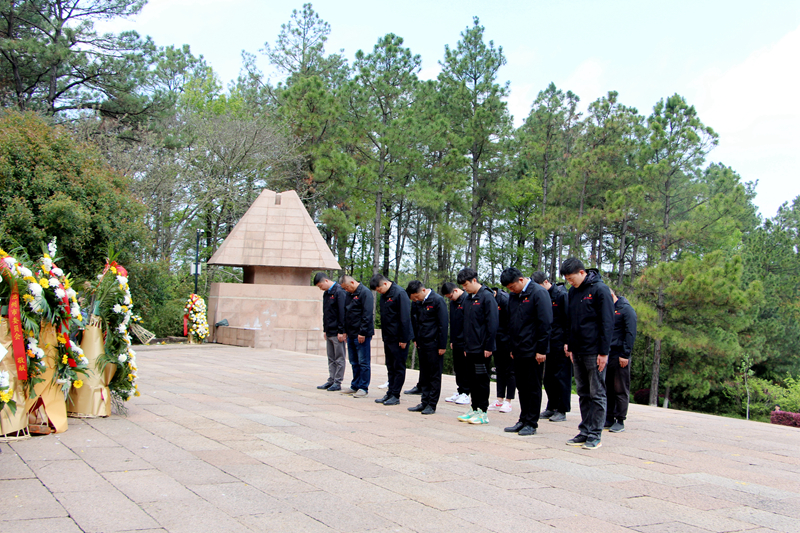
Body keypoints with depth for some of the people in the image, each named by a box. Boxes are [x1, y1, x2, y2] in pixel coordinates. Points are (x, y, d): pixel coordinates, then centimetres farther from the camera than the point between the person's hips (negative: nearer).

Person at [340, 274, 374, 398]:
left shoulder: (365, 293, -12)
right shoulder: (350, 294, 15)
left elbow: (367, 315, -17)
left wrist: (362, 333, -19)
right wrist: (345, 331, 14)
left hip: (361, 335, -8)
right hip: (351, 334, 9)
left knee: (363, 362, -3)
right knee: (354, 362, 13)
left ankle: (363, 388, 2)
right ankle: (355, 386, 21)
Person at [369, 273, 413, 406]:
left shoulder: (399, 293, -15)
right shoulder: (384, 295, 11)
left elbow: (405, 318, -17)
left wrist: (403, 339, -16)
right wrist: (384, 336, 15)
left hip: (398, 338, -8)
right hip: (388, 338, 8)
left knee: (398, 367, -1)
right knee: (390, 367, 12)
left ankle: (395, 395, 4)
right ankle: (390, 394, 19)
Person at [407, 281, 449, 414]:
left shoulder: (437, 300, -10)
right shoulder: (416, 303, 8)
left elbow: (443, 324, -10)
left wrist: (442, 346, -11)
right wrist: (415, 339, 11)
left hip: (433, 344, -6)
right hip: (421, 343, 6)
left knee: (434, 375, 0)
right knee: (424, 374, 10)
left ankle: (432, 404, 4)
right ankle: (425, 402, 16)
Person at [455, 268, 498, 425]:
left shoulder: (487, 297, -11)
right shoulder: (468, 299, 13)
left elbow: (492, 324, -14)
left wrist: (489, 347, -16)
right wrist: (465, 346, 17)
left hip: (482, 349, -8)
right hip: (471, 348, 8)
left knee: (481, 380, -3)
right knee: (472, 380, 11)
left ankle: (483, 412, 3)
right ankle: (474, 409, 19)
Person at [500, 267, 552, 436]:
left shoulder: (538, 293, -11)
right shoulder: (514, 296, 12)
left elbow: (545, 323, -14)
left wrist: (541, 350, -15)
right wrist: (512, 347, 15)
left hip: (533, 351, -7)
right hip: (519, 351, 7)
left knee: (533, 388, 0)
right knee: (522, 387, 12)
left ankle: (532, 423, 7)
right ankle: (523, 420, 20)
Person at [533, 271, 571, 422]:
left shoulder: (562, 295, -9)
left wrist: (568, 342, -14)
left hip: (560, 343, -7)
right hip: (549, 344, 7)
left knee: (561, 376, -2)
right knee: (548, 377, 10)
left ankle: (562, 410, 4)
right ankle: (551, 408, 19)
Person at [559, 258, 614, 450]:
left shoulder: (599, 289, -10)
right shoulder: (573, 292, 11)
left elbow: (607, 323, -12)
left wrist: (604, 352, -15)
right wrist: (569, 344, 13)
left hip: (594, 353, -7)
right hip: (578, 352, 7)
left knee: (597, 394, -1)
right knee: (583, 394, 12)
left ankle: (595, 435, 3)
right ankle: (584, 432, 18)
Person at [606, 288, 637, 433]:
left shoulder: (626, 309, -5)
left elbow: (631, 334, -10)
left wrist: (625, 355, -15)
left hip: (619, 355, -7)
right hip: (606, 355, 7)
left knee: (620, 389, -1)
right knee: (608, 388, 9)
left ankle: (620, 421, 3)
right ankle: (609, 419, 16)